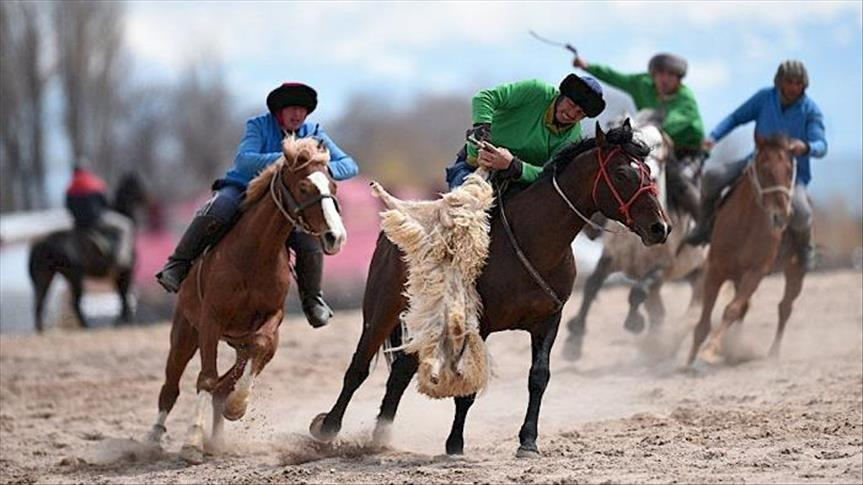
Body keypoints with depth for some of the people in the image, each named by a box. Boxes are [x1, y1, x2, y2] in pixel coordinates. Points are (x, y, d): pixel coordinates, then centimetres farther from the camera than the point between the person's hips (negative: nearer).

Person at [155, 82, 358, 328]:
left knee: (310, 241, -22)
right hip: (242, 188, -3)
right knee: (215, 212, -36)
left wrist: (326, 169, -25)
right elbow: (244, 160, -23)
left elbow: (349, 165, -2)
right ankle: (178, 265, -20)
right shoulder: (259, 126, -6)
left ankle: (312, 299, 2)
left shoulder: (314, 134, 2)